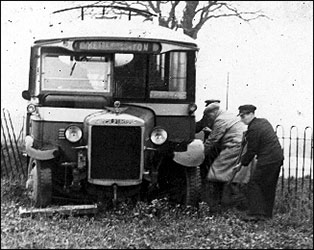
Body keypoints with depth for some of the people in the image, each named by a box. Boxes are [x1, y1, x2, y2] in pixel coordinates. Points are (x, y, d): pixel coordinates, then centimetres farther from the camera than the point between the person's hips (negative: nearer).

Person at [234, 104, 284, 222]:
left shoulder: (253, 129, -16)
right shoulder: (264, 121, 12)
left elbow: (251, 151, -12)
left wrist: (242, 163, 1)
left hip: (267, 160, -10)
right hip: (278, 158, 10)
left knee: (254, 184, -4)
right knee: (269, 187, 14)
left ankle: (255, 213, -7)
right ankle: (267, 213, 20)